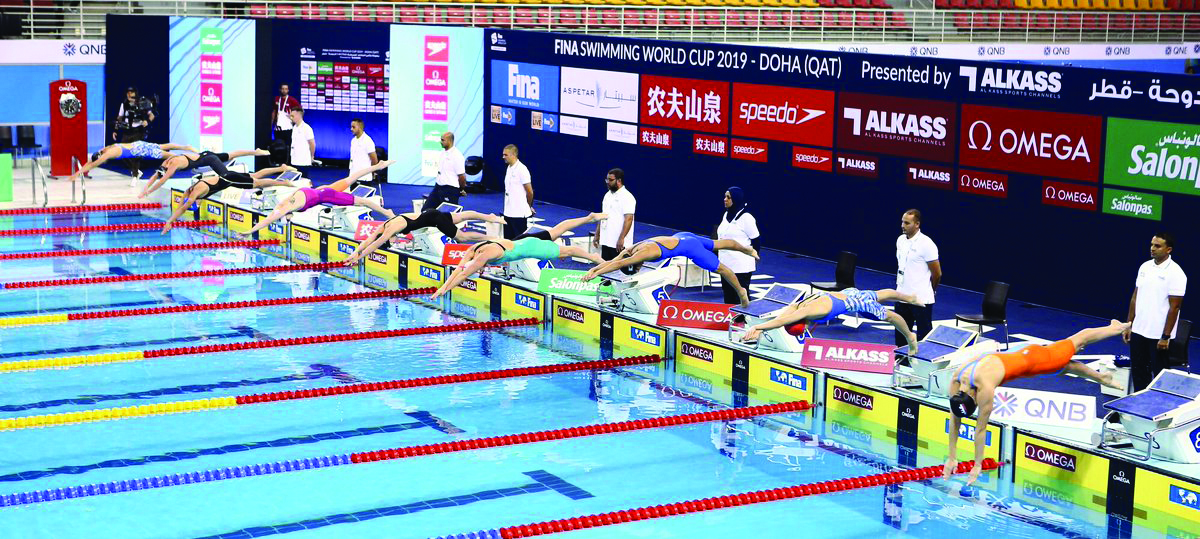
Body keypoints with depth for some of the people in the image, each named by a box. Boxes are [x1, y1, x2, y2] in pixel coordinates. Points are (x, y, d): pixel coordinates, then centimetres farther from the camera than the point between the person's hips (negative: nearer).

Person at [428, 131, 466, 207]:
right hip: (438, 187, 9)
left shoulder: (457, 155, -17)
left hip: (450, 190, -9)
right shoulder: (443, 152, 10)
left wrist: (462, 190, -4)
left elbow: (462, 175, -16)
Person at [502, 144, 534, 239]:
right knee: (508, 238, 11)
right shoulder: (509, 168, 12)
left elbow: (530, 192, -11)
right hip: (508, 212, 8)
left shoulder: (522, 169, -14)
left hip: (519, 213, -8)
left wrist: (529, 207, 4)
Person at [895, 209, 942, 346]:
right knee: (901, 335, 13)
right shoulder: (900, 240, 7)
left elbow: (937, 274, -8)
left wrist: (930, 290, 6)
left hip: (921, 299, -7)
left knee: (923, 335, 0)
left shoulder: (926, 244, -14)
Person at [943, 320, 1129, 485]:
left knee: (1077, 341, 18)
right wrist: (952, 457, -12)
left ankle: (1118, 328, 40)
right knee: (1065, 366, 27)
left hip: (1031, 359, -5)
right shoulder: (955, 382, -24)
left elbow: (981, 428, -36)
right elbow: (954, 421, -13)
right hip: (1017, 359, 5)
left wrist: (977, 466, -29)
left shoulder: (985, 387, -43)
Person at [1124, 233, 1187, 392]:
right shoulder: (1145, 267, 6)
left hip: (1159, 335, -6)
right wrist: (1129, 325, 11)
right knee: (1138, 372, 12)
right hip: (1138, 331, 6)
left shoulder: (1175, 273, -13)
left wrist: (1166, 337, -16)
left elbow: (1174, 307, -14)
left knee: (1159, 374, 2)